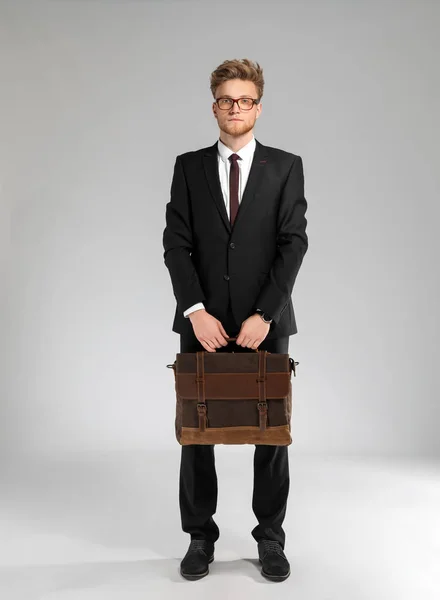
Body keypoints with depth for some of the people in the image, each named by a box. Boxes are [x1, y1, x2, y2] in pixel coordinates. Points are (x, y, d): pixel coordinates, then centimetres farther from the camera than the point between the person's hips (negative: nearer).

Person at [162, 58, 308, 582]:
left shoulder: (286, 166, 4)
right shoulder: (188, 166, 7)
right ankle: (200, 536, 21)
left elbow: (293, 243, -5)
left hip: (265, 322, -1)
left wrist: (265, 314, -15)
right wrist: (196, 311, -13)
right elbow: (176, 244, 0)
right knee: (195, 430, 6)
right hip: (203, 322, 1)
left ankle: (270, 537, 21)